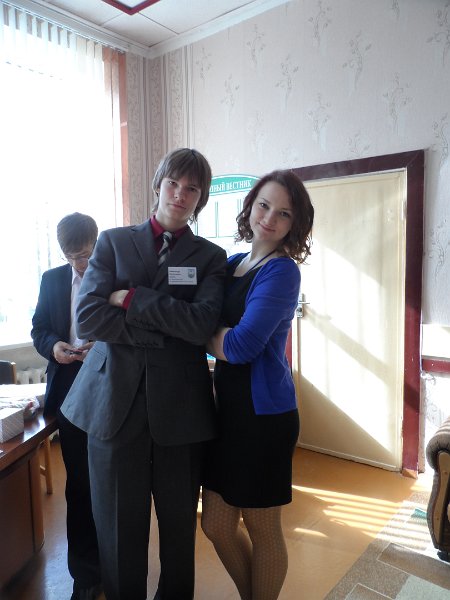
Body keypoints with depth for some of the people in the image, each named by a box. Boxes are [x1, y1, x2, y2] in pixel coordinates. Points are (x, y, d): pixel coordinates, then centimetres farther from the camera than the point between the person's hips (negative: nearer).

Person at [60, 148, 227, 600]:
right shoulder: (113, 242, 6)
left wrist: (133, 299, -13)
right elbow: (88, 317, -8)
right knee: (119, 526, 13)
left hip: (179, 406, 0)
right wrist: (167, 329, -11)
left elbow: (204, 324, -12)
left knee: (178, 524, 16)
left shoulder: (210, 257, 5)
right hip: (115, 402, 0)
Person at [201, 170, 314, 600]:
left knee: (261, 530, 13)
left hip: (262, 413, -7)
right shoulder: (232, 263, 9)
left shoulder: (282, 271, -14)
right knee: (216, 526, 18)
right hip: (228, 407, 7)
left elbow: (240, 346, -22)